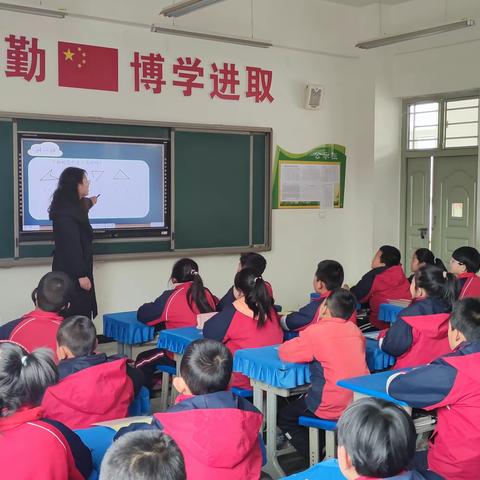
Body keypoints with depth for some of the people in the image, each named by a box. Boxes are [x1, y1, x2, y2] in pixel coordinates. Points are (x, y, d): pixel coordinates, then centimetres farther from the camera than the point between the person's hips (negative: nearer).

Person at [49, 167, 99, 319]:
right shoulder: (66, 212, -21)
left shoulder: (72, 207, 11)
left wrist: (89, 203, 56)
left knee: (82, 314, 11)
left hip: (75, 271, 10)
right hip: (72, 274, -10)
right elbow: (71, 247, -25)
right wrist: (81, 275, -24)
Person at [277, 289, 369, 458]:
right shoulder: (354, 329, 3)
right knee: (302, 400, 32)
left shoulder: (316, 332, -15)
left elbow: (284, 352, -10)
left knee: (284, 417, 18)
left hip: (332, 408, -6)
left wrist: (301, 341, 8)